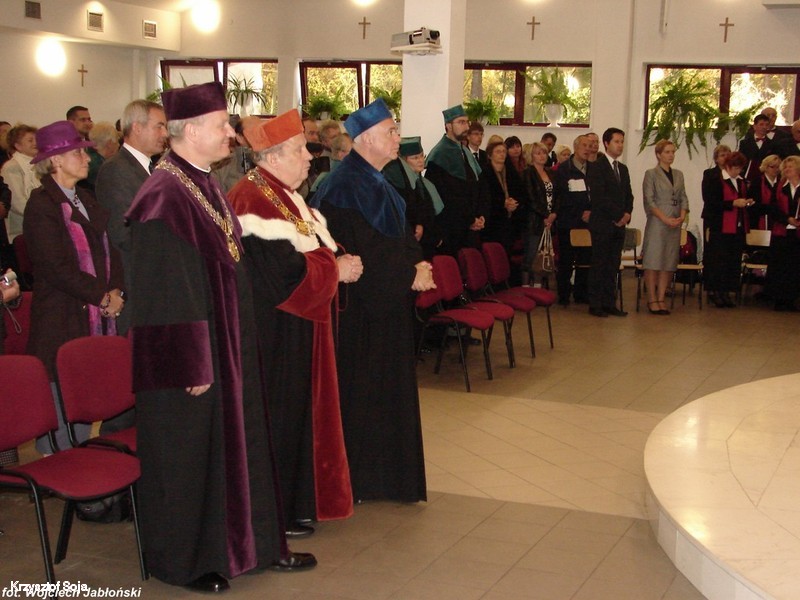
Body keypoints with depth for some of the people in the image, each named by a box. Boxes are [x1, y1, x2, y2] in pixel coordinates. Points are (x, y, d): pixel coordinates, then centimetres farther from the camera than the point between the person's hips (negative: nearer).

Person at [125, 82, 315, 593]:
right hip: (193, 349, -9)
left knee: (235, 440, 17)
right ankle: (185, 562, 22)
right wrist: (192, 363, -21)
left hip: (228, 344, 9)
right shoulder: (165, 196, -21)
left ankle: (251, 542, 31)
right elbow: (165, 290, -22)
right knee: (188, 453, 5)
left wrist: (236, 345, 17)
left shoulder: (207, 185, 9)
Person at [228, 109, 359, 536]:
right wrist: (336, 269, -14)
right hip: (274, 331, -10)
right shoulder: (254, 201, -20)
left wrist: (338, 261, -1)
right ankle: (277, 513, 14)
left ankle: (299, 501, 28)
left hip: (296, 329, 10)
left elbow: (311, 247, 18)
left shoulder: (283, 194, 13)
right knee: (279, 416, 0)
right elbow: (285, 270, -26)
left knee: (299, 410, 16)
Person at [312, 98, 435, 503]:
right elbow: (363, 250, -23)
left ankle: (382, 471, 27)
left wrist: (416, 264, -5)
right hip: (359, 307, -10)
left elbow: (401, 237, 14)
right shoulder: (345, 185, -18)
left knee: (388, 388, 15)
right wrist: (410, 275, -16)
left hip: (388, 303, 10)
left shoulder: (377, 182, 12)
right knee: (359, 390, 0)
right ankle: (353, 475, 13)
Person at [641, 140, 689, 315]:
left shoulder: (678, 175, 15)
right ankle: (652, 299, 0)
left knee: (669, 262, 5)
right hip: (657, 223, -5)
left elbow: (683, 198, 13)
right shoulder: (651, 174, -2)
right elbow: (649, 200, -8)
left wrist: (682, 216, -5)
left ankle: (661, 298, 9)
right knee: (653, 261, -5)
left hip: (675, 224, 5)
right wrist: (665, 219, -15)